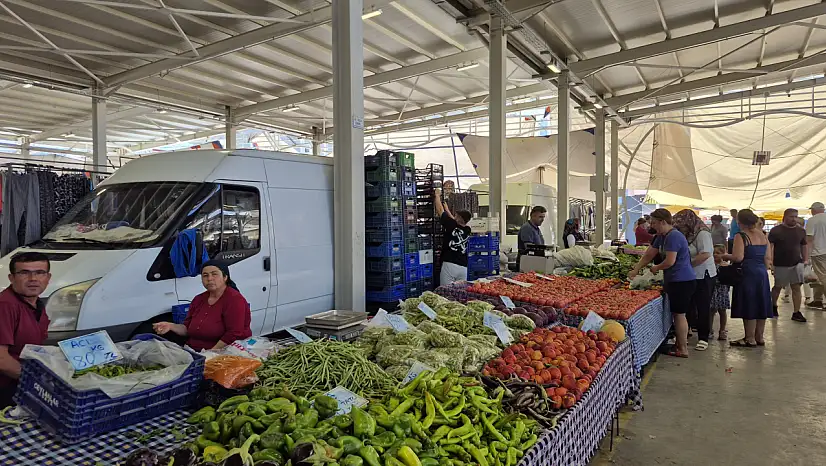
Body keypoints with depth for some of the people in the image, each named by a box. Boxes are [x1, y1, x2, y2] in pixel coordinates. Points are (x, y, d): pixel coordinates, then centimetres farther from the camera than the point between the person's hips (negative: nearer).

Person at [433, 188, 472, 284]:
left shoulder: (452, 226, -7)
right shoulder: (467, 230, 8)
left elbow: (440, 211, 4)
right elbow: (453, 220, 26)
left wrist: (437, 195, 18)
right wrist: (447, 209, 38)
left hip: (449, 264, -5)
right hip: (463, 267, 6)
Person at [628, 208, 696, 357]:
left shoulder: (673, 236, -18)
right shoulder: (662, 237, 13)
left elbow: (670, 261, -23)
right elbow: (648, 255, 16)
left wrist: (656, 268, -5)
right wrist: (635, 270, 11)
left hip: (682, 281, -10)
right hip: (676, 280, 10)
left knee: (679, 314, -2)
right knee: (678, 314, 16)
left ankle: (683, 350, 8)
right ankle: (680, 344, 26)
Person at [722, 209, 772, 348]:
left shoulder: (741, 236, -12)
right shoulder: (763, 235, 10)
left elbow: (738, 257, -22)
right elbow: (767, 257, 13)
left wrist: (725, 256, -4)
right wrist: (764, 271, 22)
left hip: (748, 274, -7)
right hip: (762, 273, 7)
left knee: (748, 306, 0)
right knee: (760, 305, 12)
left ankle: (750, 339, 7)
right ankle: (759, 337, 21)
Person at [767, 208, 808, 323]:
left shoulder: (801, 231, 8)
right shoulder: (776, 230, -6)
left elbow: (804, 246, 17)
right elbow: (770, 246, -10)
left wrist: (806, 259, 7)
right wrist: (770, 261, -19)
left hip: (797, 264, 3)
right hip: (780, 265, -3)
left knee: (796, 287, -4)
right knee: (778, 287, 10)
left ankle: (796, 313, 0)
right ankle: (773, 306, 33)